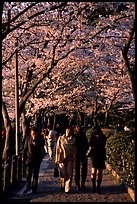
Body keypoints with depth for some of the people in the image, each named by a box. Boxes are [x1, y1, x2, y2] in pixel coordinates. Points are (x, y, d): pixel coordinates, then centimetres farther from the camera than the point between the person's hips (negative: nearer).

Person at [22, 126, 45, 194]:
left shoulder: (40, 138, -4)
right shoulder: (28, 138, -1)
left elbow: (41, 148, -12)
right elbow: (25, 148, 6)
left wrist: (35, 143, -22)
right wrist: (24, 157, 7)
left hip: (38, 158, 0)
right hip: (29, 157, 0)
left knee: (36, 174, 6)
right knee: (28, 173, -2)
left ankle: (34, 188, 16)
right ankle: (28, 187, 10)